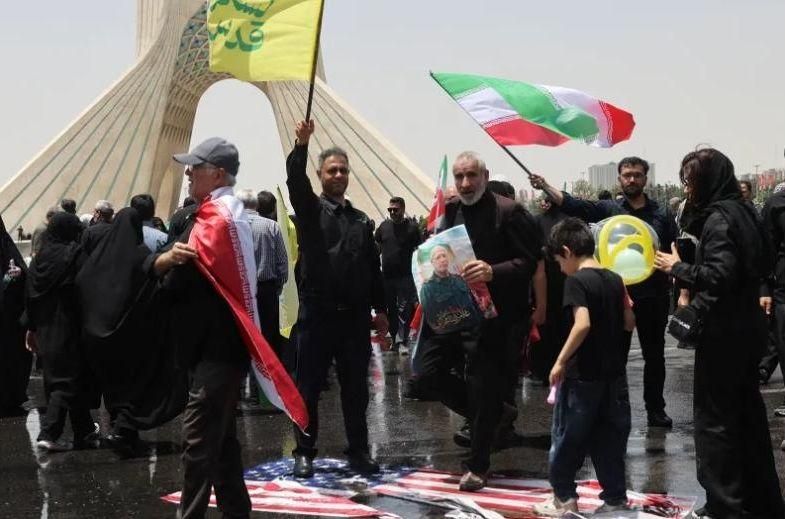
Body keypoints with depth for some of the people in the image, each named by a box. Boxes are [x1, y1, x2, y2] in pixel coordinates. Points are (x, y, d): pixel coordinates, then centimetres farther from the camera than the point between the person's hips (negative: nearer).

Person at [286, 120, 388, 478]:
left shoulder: (361, 220, 15)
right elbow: (295, 181, -18)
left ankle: (358, 451, 17)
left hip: (355, 315, 3)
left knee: (356, 388, 8)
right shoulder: (310, 210, 4)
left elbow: (373, 269, 15)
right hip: (317, 313, -3)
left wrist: (380, 309, 10)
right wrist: (301, 146, -31)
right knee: (308, 386, 2)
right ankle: (304, 452, 11)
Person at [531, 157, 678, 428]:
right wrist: (545, 187, -26)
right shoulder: (608, 209, 1)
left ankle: (656, 408, 22)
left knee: (654, 355, 11)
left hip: (654, 296, 1)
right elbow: (573, 205, -12)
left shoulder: (662, 214, 3)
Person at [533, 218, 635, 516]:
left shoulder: (577, 281, -14)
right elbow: (629, 324, 11)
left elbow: (582, 324, -26)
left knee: (567, 438, 7)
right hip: (614, 374, 7)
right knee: (610, 439, 12)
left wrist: (560, 361, -19)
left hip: (583, 374, -6)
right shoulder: (615, 279, 6)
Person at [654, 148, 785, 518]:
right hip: (745, 327, 9)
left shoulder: (720, 217, -16)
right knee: (747, 411, 16)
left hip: (724, 331, -9)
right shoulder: (739, 211, 12)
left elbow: (719, 275, -25)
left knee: (715, 416, -1)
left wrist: (677, 267, -12)